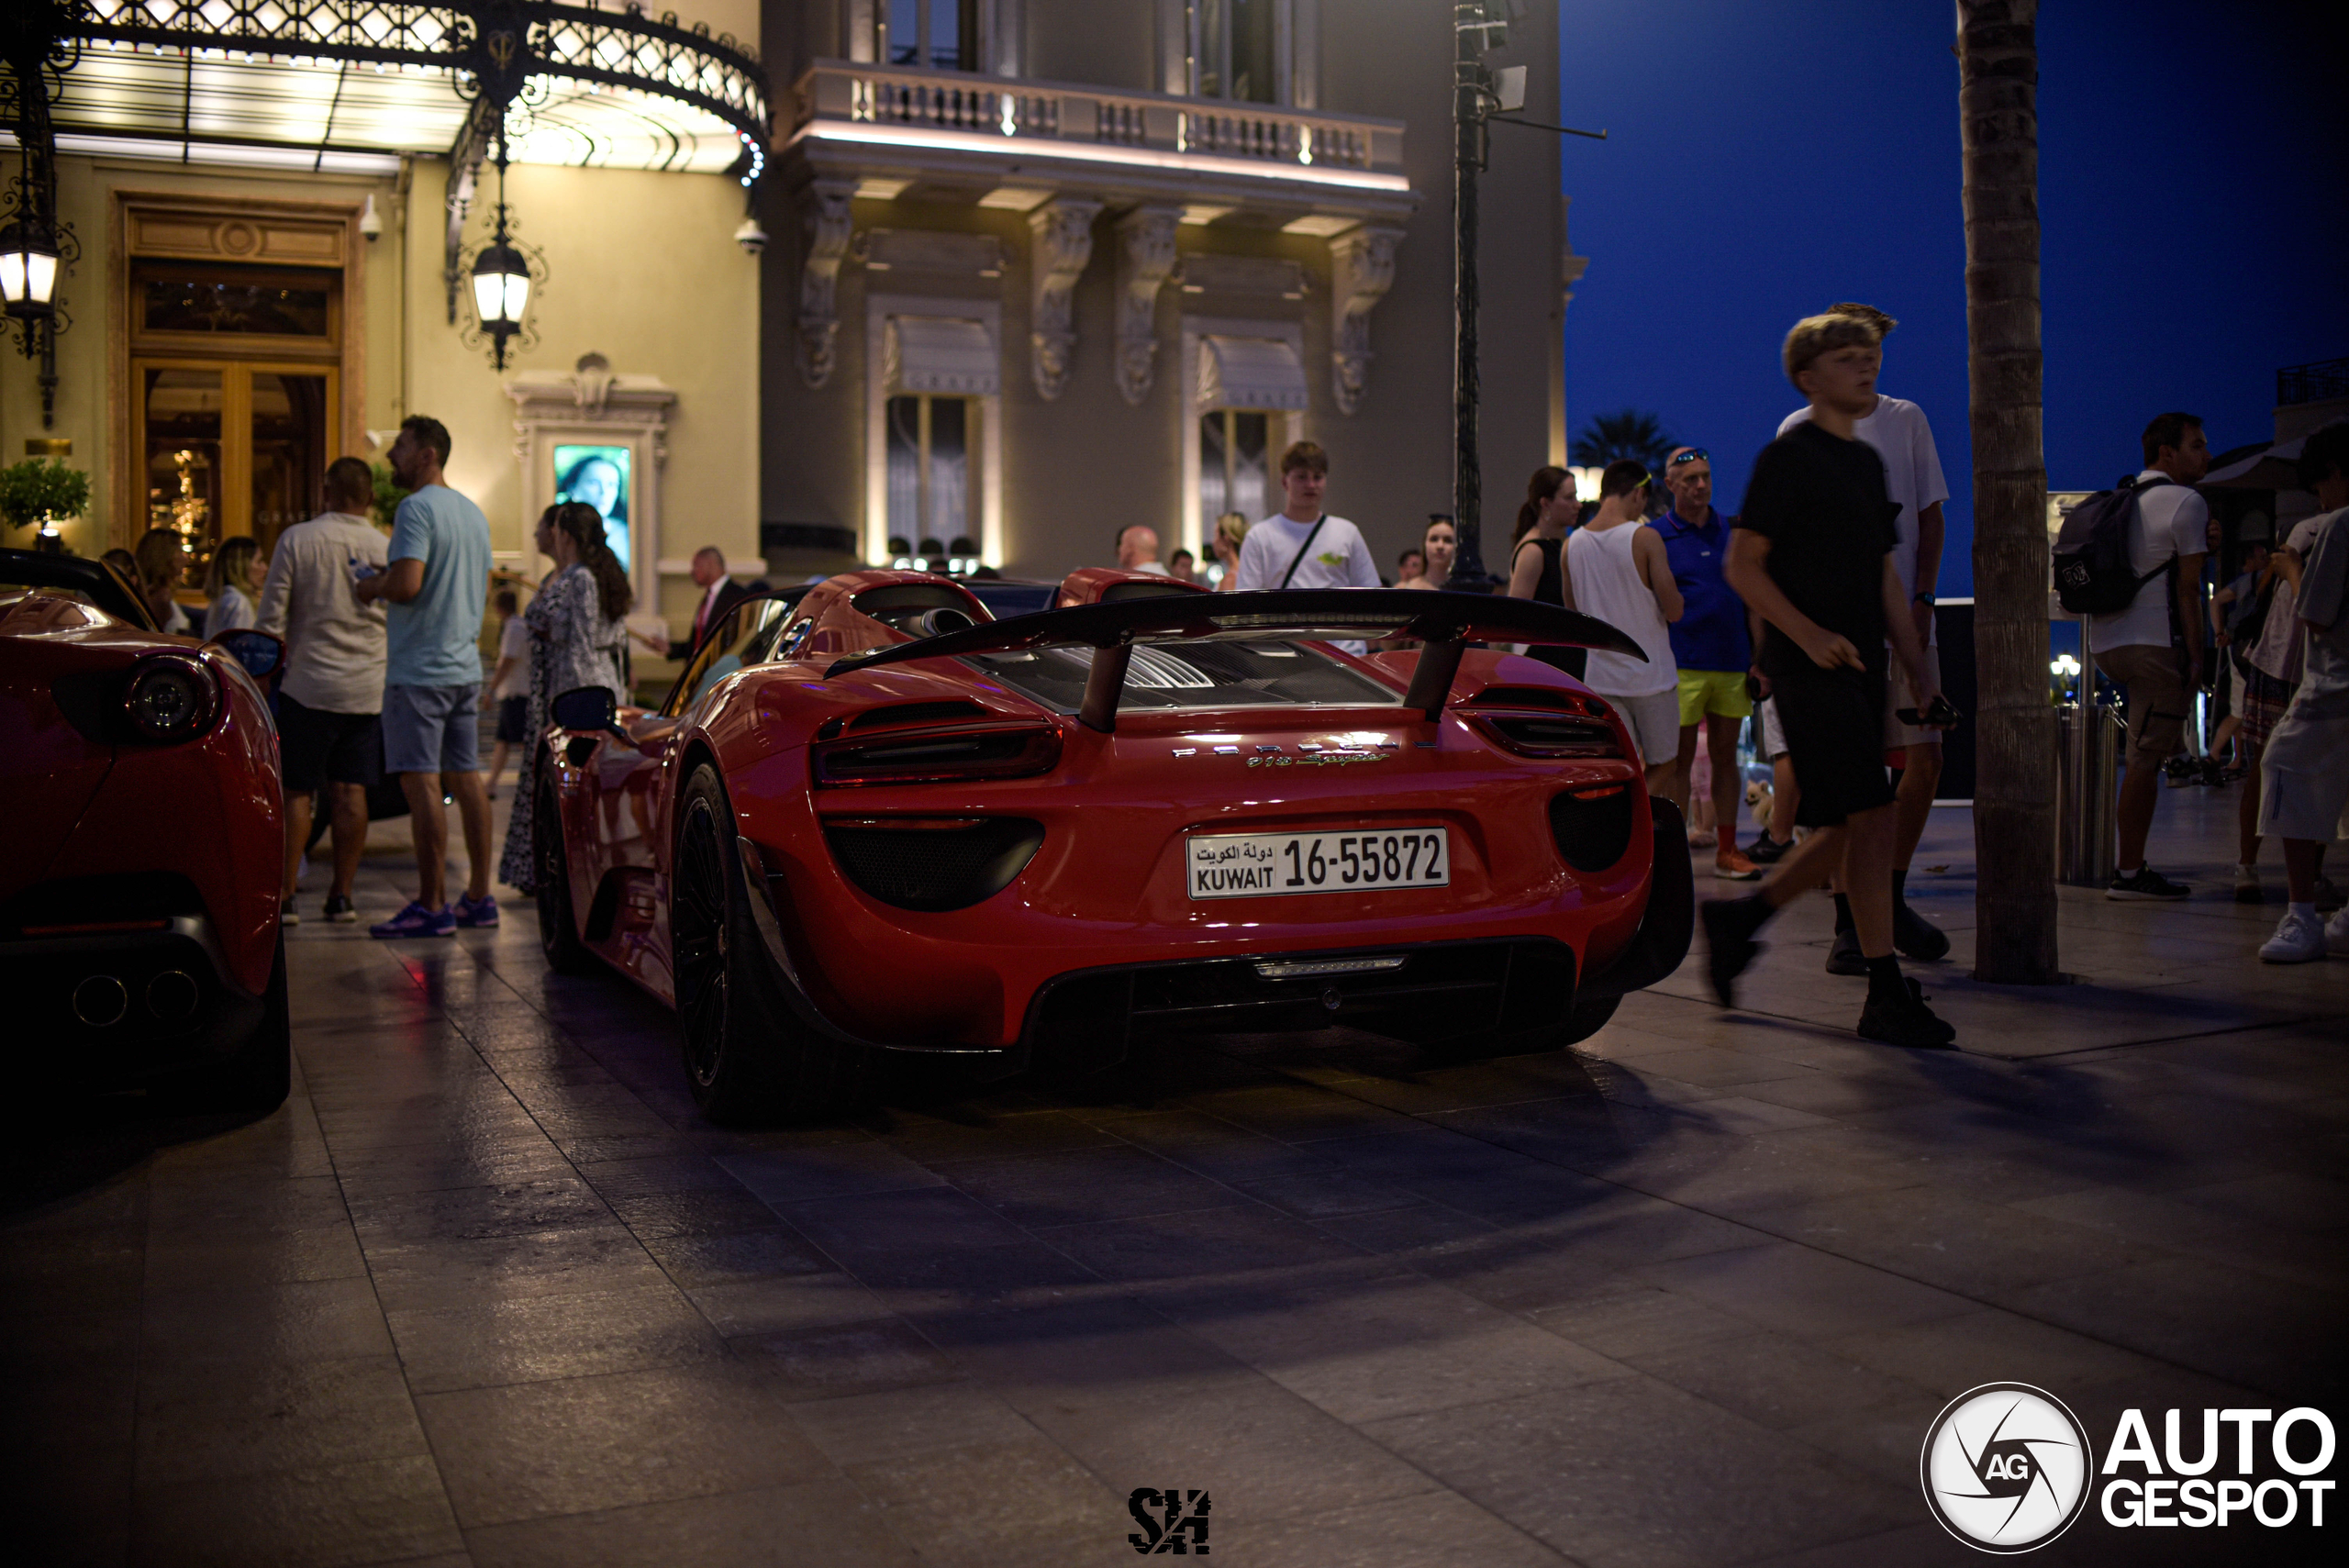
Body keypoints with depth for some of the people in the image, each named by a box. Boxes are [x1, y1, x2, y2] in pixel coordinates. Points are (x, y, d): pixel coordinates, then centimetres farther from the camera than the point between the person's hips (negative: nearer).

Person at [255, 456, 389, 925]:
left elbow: (271, 615, -5)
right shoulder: (385, 548, 2)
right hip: (368, 688, 2)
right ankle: (342, 895, 7)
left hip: (309, 683, -2)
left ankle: (285, 895, 1)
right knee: (350, 792, 5)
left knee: (297, 792, 2)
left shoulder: (297, 539, -4)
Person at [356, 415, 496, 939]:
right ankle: (478, 897, 14)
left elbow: (406, 583, -23)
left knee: (421, 782, -7)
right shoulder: (473, 512, 16)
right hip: (466, 665, 9)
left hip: (419, 669, -9)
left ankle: (432, 906, -7)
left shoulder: (417, 508, -12)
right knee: (466, 778, 11)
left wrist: (372, 587, -2)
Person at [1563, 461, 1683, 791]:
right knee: (1663, 767, 9)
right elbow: (1674, 610, -11)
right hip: (1650, 675, -4)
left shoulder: (1572, 544, 3)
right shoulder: (1645, 538, -12)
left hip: (1600, 678, 4)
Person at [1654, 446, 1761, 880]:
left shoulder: (1732, 532, 12)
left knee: (1726, 756, 8)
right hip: (1682, 664, -4)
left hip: (1732, 664, 4)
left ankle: (1727, 850, 15)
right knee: (1680, 759, 0)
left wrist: (1757, 656, 10)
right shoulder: (1656, 536, 0)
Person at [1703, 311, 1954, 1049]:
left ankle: (1739, 917, 25)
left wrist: (1917, 663, 15)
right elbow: (1743, 566, -10)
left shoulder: (1867, 462, 19)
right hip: (1809, 671, -9)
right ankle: (1886, 995, -8)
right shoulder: (1788, 456, -5)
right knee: (1873, 818, -13)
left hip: (1859, 670, 9)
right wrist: (1809, 634, -19)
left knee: (1848, 829, 8)